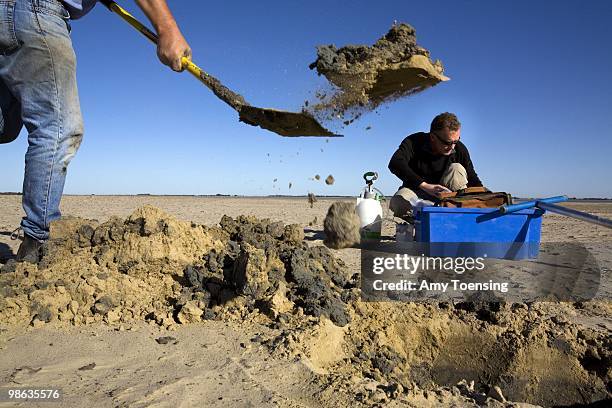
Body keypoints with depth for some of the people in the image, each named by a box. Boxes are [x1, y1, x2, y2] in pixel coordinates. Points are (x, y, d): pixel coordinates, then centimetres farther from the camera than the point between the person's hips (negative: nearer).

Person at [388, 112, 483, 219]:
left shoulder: (459, 149, -10)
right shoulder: (414, 142, -17)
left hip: (443, 194, 3)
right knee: (398, 203, -35)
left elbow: (472, 179, -3)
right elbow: (395, 164, -35)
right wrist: (425, 186, -43)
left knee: (457, 169, -24)